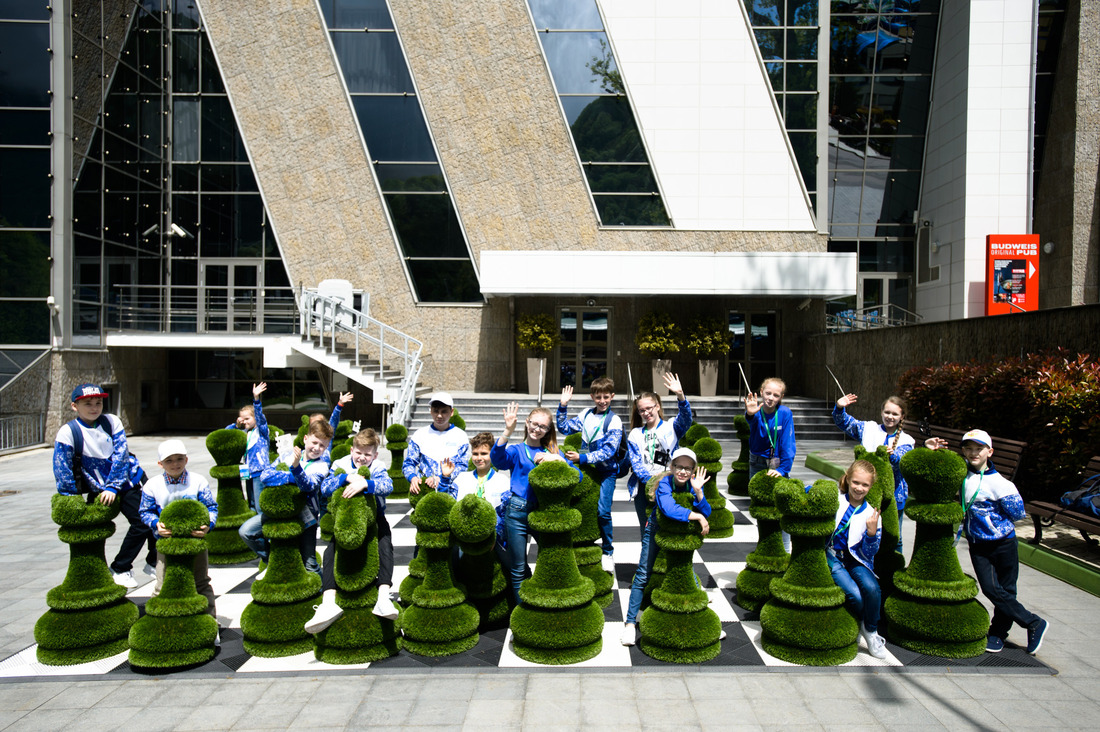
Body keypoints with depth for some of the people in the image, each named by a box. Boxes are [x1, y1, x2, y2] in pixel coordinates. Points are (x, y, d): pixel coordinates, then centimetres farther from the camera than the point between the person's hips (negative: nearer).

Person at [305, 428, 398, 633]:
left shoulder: (377, 468, -8)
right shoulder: (341, 465, -3)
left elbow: (387, 485, -31)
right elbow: (325, 488, -18)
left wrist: (364, 483, -49)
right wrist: (346, 477, -35)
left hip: (373, 516, -1)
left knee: (385, 544, -27)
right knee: (331, 549, -21)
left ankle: (384, 597, -38)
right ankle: (328, 603, -36)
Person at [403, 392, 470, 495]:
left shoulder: (460, 436, 10)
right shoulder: (420, 434, 14)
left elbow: (462, 466, 2)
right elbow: (408, 463, 12)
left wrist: (441, 478, -14)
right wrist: (413, 477, -11)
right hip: (423, 487, 2)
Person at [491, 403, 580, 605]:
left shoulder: (552, 452, 14)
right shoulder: (516, 450, 5)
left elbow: (577, 476, 4)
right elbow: (497, 459, -19)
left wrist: (557, 459, -12)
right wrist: (508, 431, -31)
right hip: (518, 511, -2)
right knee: (518, 570, 6)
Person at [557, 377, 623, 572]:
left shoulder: (614, 420, -9)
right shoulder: (586, 415, 6)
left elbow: (608, 451, -17)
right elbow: (564, 428, 11)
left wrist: (582, 458, -22)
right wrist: (563, 406, -1)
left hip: (606, 470, -5)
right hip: (585, 468, 5)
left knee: (603, 511, -10)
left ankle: (608, 551, 8)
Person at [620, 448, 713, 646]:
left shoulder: (693, 484, -15)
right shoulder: (665, 483, -27)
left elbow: (706, 513, -23)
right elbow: (668, 508, -46)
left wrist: (698, 491, -37)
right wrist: (696, 516, -42)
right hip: (656, 530, -3)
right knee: (643, 575, -5)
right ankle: (630, 622, 5)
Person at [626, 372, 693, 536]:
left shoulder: (671, 428, 7)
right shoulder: (635, 435, 11)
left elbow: (685, 418, -14)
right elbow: (636, 464, 1)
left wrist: (680, 395, -32)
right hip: (643, 487, 2)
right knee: (648, 531, 4)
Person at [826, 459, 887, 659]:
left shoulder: (870, 513, 1)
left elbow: (869, 553, 0)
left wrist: (872, 532, -18)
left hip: (855, 559, 2)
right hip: (831, 556, -2)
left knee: (872, 588, -26)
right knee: (855, 595, -24)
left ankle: (871, 631, 1)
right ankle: (859, 623, 12)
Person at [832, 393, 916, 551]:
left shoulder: (906, 441, 6)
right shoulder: (868, 429, 7)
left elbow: (903, 463, -12)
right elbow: (844, 422, 2)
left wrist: (892, 455, -34)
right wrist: (839, 408, -19)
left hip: (894, 495, 0)